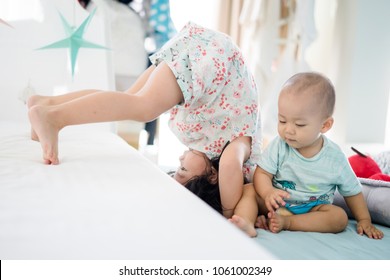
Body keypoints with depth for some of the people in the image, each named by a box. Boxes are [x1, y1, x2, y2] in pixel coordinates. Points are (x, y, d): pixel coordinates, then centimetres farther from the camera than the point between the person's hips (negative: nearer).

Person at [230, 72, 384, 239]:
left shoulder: (335, 159, -10)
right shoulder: (279, 146, -11)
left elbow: (352, 191, 3)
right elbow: (262, 173, -12)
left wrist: (364, 220, 1)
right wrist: (268, 192, -34)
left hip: (312, 209, 0)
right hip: (276, 204, 0)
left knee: (340, 217, -25)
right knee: (249, 189, -21)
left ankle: (285, 222, -30)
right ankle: (246, 225, -47)